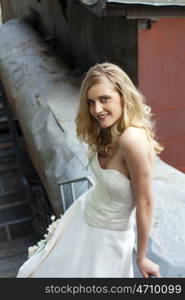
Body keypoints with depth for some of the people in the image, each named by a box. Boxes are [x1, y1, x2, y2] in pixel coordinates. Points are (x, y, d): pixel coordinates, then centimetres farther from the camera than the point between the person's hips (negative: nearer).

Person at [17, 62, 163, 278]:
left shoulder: (133, 139, -34)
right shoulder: (107, 133, -8)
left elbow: (145, 203, -26)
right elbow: (106, 183, 0)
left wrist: (141, 257, -15)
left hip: (107, 237, -7)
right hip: (83, 215, 8)